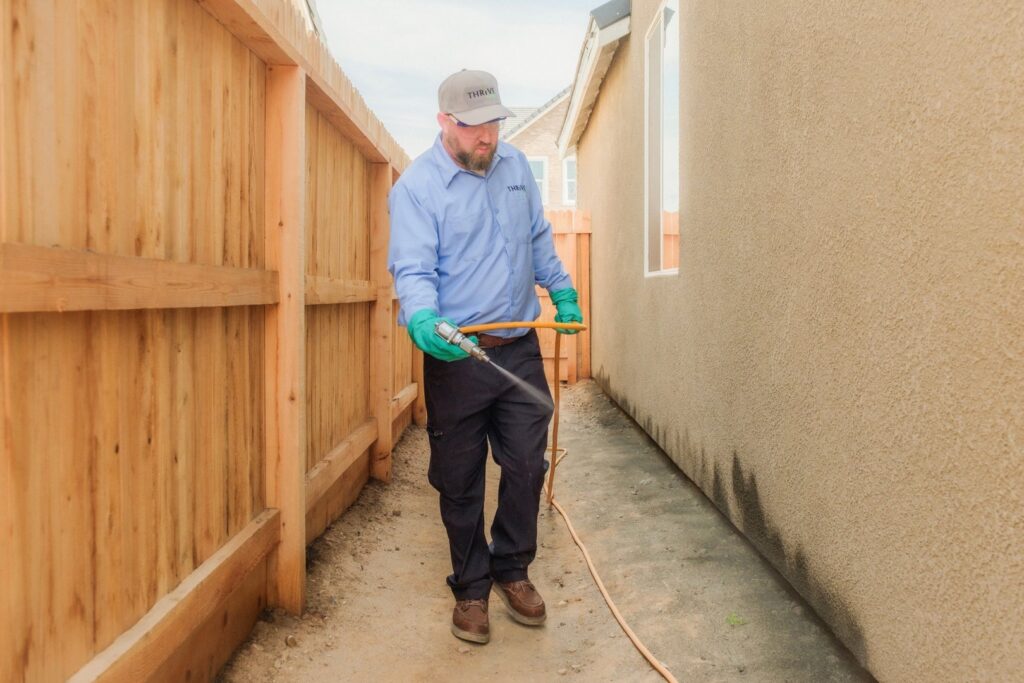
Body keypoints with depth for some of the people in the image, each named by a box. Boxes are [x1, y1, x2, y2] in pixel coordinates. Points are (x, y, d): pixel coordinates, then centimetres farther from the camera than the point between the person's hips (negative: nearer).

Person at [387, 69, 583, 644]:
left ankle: (512, 569, 30)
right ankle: (471, 587, 25)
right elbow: (413, 270, -18)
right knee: (460, 481, 7)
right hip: (456, 358, -4)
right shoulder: (417, 186, -9)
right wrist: (423, 320, -36)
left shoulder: (516, 166, 8)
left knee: (526, 466, 8)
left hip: (520, 349, 4)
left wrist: (562, 289, 22)